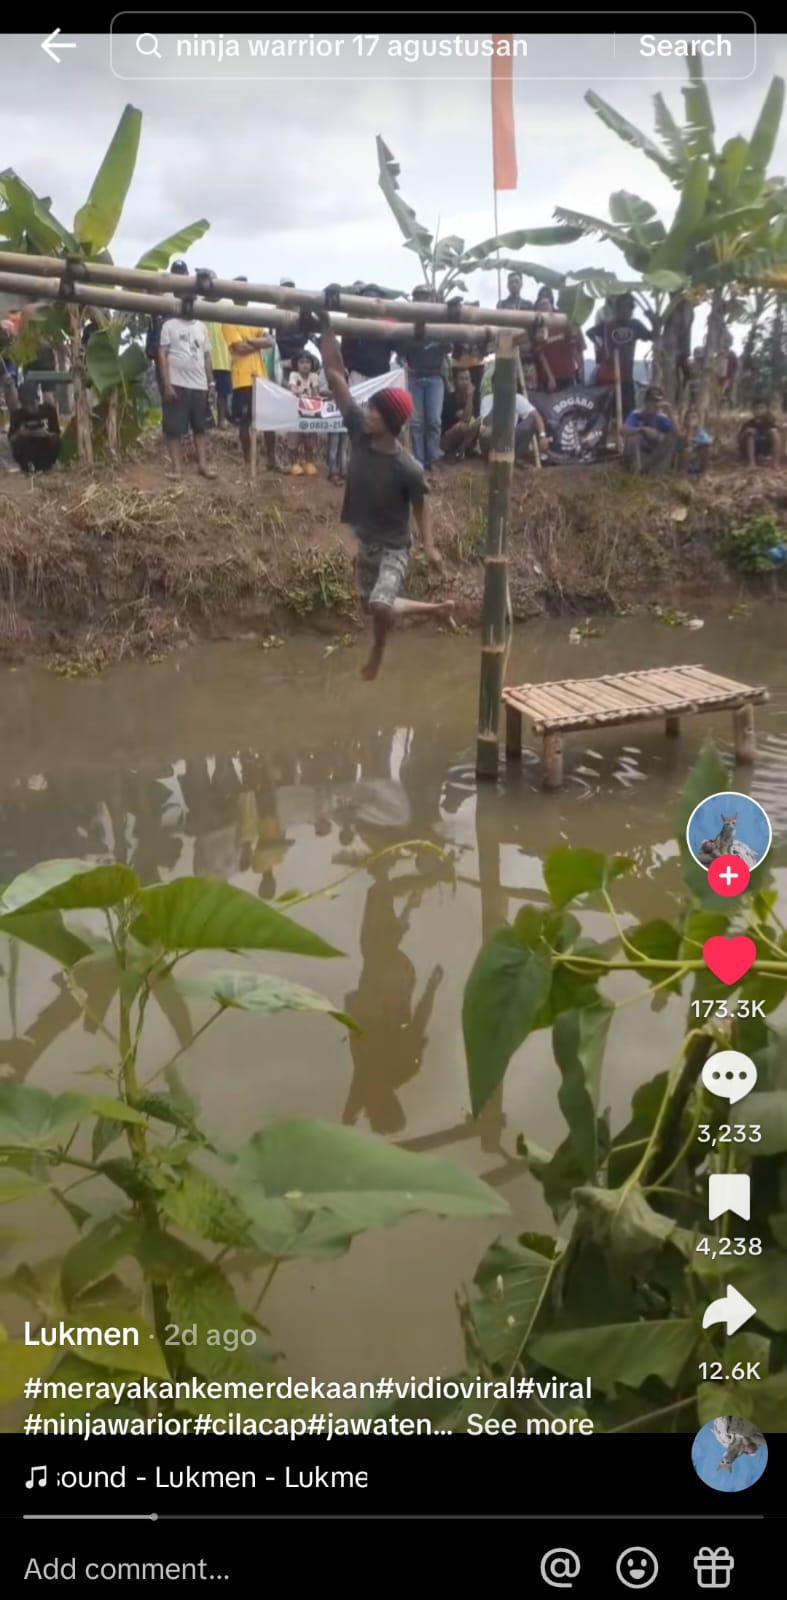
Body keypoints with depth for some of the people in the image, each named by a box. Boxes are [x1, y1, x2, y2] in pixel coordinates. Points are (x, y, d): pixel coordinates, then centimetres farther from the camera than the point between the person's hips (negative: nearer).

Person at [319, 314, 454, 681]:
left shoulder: (408, 469, -24)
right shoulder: (358, 433, -14)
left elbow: (420, 508, -9)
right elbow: (336, 376, -15)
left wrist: (430, 546, -21)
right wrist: (326, 329, -22)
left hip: (393, 547, -6)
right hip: (365, 542, 6)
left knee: (380, 605, -25)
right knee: (377, 607, 19)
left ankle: (377, 653, 7)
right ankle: (436, 609, 41)